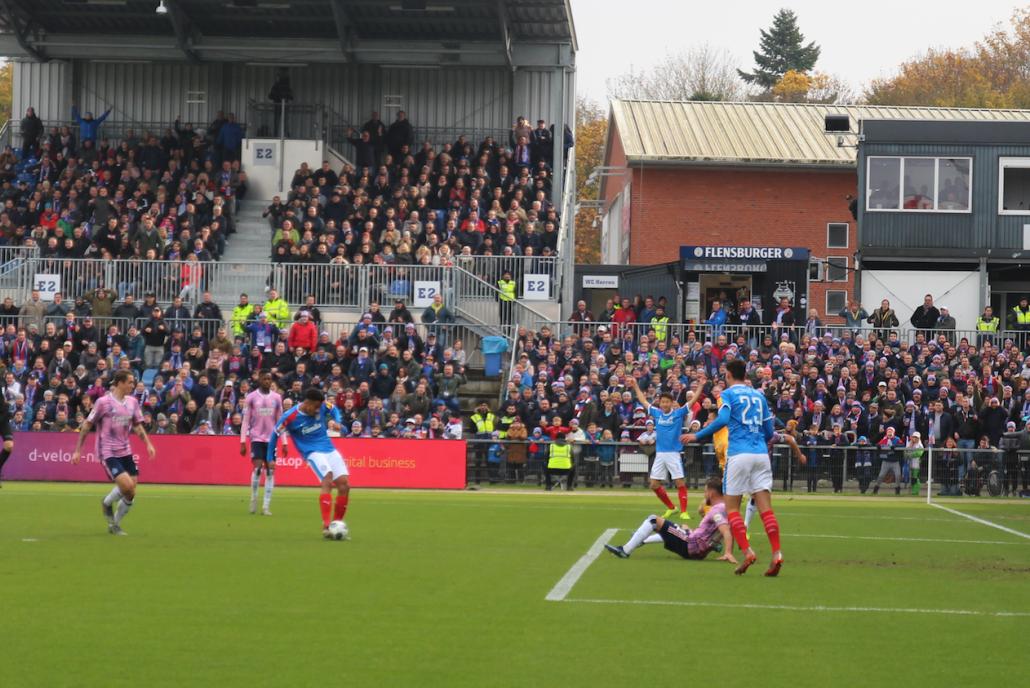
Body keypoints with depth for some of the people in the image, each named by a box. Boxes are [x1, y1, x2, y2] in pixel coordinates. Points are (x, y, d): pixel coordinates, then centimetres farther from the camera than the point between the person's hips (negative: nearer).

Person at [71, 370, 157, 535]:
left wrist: (148, 444, 1)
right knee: (127, 485, -22)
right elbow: (87, 425, -3)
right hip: (108, 452, -6)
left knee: (130, 494, 0)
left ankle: (114, 525, 20)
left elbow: (138, 426, 17)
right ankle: (107, 502, 10)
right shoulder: (104, 402, -9)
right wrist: (77, 450, -3)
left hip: (125, 452, 6)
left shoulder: (132, 402, 8)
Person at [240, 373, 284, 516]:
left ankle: (266, 506, -1)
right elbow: (245, 421, 2)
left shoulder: (277, 398, 8)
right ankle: (253, 498, 8)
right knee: (257, 467, -13)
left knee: (270, 470, -3)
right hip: (257, 438, -2)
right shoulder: (251, 397, 1)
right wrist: (243, 442, -3)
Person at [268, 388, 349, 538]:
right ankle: (325, 526, -33)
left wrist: (336, 422, -3)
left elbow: (334, 409, 18)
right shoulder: (290, 417, -15)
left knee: (344, 483, -6)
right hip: (312, 452, -6)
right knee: (327, 479, -28)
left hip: (329, 450, 6)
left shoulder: (321, 406, -4)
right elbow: (275, 434, -2)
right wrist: (271, 458, 4)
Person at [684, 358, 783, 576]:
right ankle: (777, 554, -15)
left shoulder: (728, 394, 3)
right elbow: (769, 431, 17)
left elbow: (722, 419, -15)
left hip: (739, 454, -4)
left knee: (732, 507, 5)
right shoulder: (759, 395, 17)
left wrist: (698, 436, -8)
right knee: (765, 507, -1)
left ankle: (747, 552, -11)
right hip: (761, 454, 4)